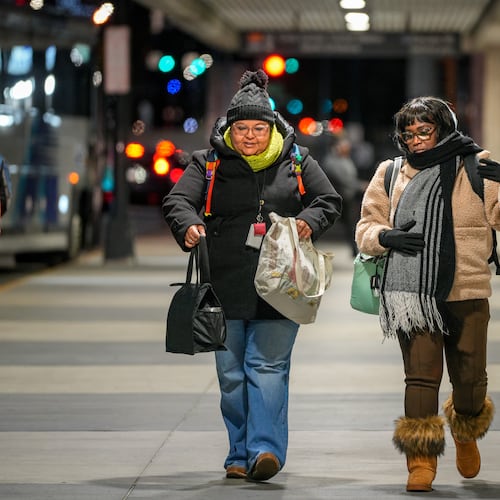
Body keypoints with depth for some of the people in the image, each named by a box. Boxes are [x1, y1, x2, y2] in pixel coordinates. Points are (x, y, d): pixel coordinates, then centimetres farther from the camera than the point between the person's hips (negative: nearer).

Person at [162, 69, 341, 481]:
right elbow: (178, 200, -5)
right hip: (227, 287, 1)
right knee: (232, 373, 5)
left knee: (268, 366, -10)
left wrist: (310, 222, -11)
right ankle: (240, 455, 14)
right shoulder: (208, 163, 5)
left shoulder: (297, 161, 8)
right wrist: (188, 226, -27)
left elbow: (330, 200, 10)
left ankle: (265, 449, -15)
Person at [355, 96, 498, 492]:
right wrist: (386, 236, -8)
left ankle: (466, 432, 37)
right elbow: (366, 227, 13)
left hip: (467, 293, 0)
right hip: (413, 293, 0)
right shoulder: (391, 174, 9)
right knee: (421, 375, -9)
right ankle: (421, 461, -4)